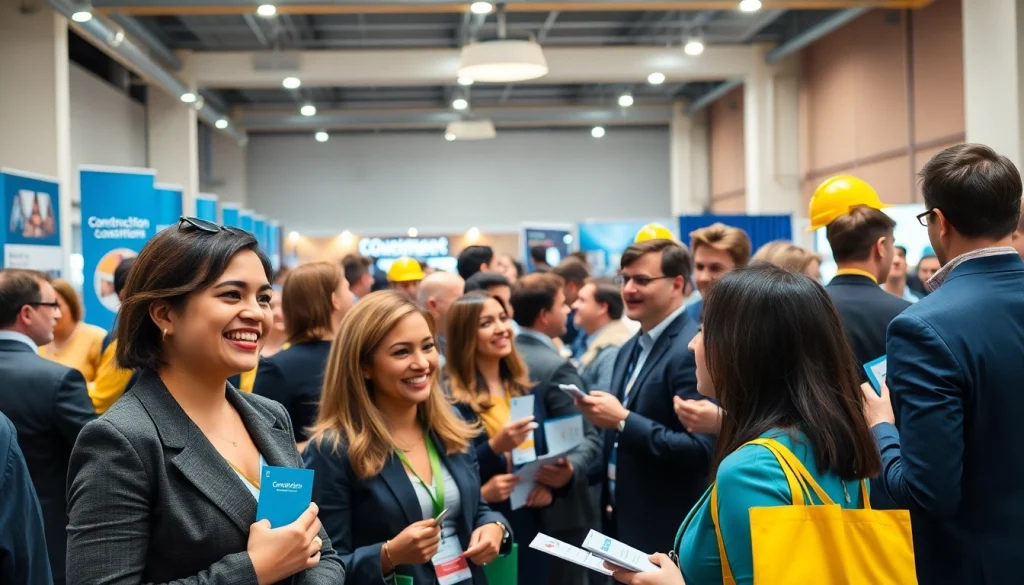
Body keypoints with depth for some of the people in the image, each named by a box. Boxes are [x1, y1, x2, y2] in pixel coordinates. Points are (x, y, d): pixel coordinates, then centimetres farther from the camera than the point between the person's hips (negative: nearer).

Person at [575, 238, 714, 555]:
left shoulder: (694, 350, -18)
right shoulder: (631, 348, 11)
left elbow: (700, 449, -26)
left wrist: (622, 420, -24)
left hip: (669, 533, -8)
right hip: (623, 522, 8)